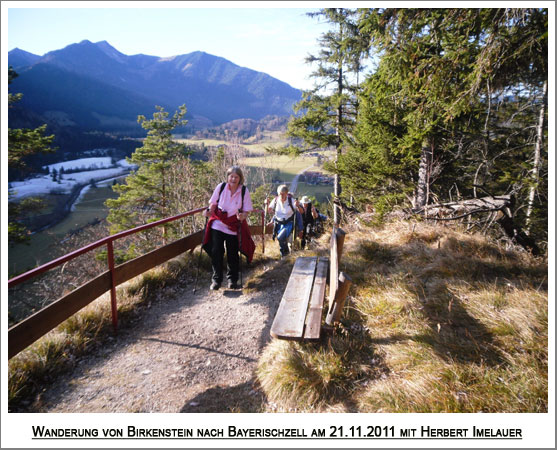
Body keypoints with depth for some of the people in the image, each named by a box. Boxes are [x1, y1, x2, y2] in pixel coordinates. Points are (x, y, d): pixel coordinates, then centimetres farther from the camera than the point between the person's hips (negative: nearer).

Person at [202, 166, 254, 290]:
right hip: (217, 224, 1)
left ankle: (232, 280, 25)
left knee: (233, 254, 7)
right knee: (216, 252, -1)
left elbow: (247, 210, -6)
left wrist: (243, 216, -27)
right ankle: (216, 279, 16)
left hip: (234, 227, 0)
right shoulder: (221, 187, -6)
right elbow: (213, 203, 5)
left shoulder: (244, 191, -8)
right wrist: (209, 211, -13)